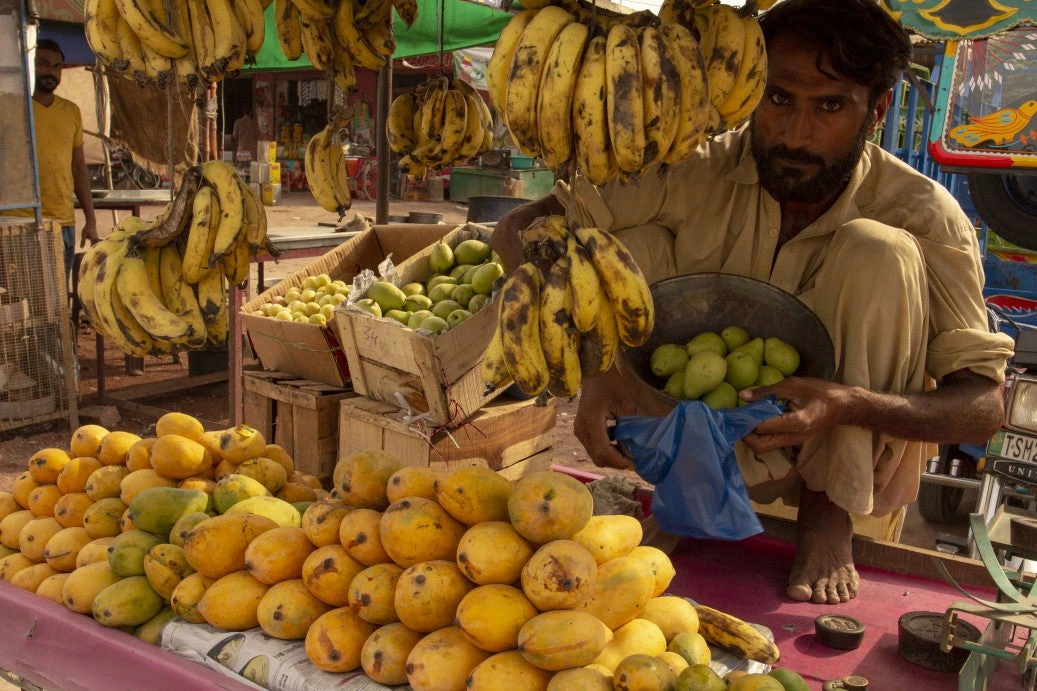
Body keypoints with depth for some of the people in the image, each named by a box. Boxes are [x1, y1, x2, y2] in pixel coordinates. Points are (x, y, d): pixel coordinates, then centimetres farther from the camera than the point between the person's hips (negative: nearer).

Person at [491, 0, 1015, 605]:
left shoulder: (924, 217, -18)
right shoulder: (702, 172, -15)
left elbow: (984, 406, -19)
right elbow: (522, 228, -20)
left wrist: (846, 405, -39)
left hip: (847, 453, 0)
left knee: (877, 251, -26)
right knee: (631, 246, -21)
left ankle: (829, 508, -13)